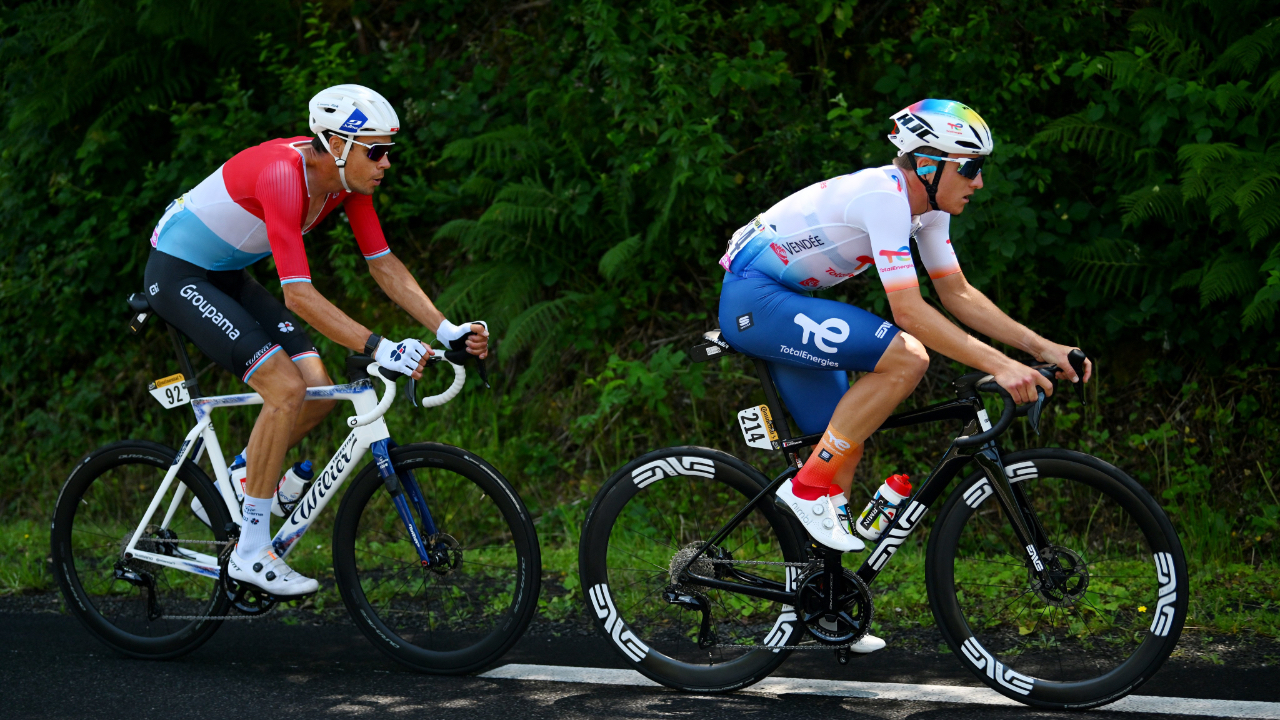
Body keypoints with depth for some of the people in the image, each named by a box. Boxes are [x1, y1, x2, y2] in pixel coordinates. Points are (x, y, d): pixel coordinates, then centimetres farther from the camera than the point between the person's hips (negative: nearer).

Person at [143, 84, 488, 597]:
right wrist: (378, 349, -43)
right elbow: (298, 294, -38)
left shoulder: (349, 178, -8)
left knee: (319, 390, -5)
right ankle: (251, 553, -12)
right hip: (177, 272, -8)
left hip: (227, 275, 8)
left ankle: (228, 492, 15)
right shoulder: (283, 174, -33)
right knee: (286, 388, -21)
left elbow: (384, 264, -1)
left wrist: (446, 330, -11)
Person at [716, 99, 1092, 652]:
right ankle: (809, 487, -14)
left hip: (781, 303, 10)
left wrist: (1040, 346, 1)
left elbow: (959, 294, 10)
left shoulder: (926, 206, 5)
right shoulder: (883, 197, -24)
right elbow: (909, 311, -30)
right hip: (753, 299, -10)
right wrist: (999, 365, -32)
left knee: (846, 445, 9)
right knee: (906, 358, -24)